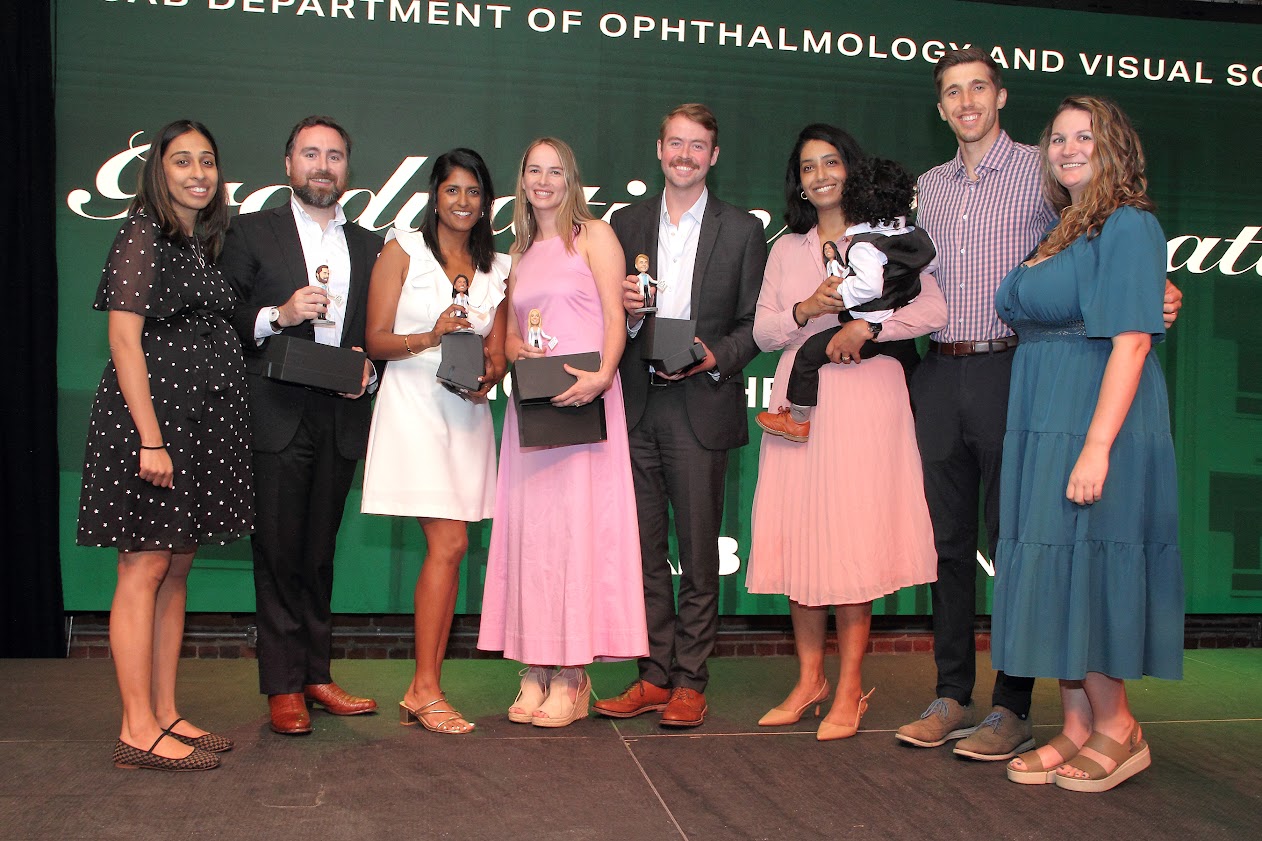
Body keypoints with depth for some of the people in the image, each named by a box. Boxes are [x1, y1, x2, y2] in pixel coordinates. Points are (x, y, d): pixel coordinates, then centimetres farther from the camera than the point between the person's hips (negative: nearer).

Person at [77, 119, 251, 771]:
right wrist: (150, 439, -20)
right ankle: (138, 731, -1)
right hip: (149, 412, -8)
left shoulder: (204, 243, 18)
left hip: (204, 420, 8)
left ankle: (166, 715, 16)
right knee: (144, 569, -5)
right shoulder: (142, 235, -6)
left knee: (176, 569, 10)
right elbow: (124, 338, -14)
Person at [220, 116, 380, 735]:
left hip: (341, 420, 3)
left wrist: (367, 364, -4)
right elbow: (221, 320, -1)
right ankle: (283, 687, 6)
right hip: (277, 417, -3)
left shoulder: (368, 247, 17)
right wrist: (278, 316, -17)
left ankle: (316, 676, 17)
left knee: (319, 553, 10)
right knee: (278, 554, -1)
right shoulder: (251, 233, 6)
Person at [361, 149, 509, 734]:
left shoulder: (496, 268, 14)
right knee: (448, 544, -13)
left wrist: (488, 376, -8)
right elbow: (376, 339, -2)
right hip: (414, 405, -5)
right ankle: (424, 690, -4)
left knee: (447, 551, 3)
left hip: (466, 411, 5)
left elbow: (497, 350, 13)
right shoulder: (403, 250, 3)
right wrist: (429, 338, -18)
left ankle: (424, 691, 10)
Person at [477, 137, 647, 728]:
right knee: (531, 526, 2)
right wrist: (517, 351, -1)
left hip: (583, 401, -5)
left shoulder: (593, 235, 3)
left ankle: (572, 677, -1)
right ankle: (536, 671, 8)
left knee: (577, 524, -7)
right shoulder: (520, 253, 21)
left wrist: (600, 376, -23)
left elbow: (615, 317, -6)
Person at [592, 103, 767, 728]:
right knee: (642, 548, 7)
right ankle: (655, 676, 17)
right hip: (635, 407, 3)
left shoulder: (742, 231, 5)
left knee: (698, 552, 2)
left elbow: (756, 323, 3)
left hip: (701, 407, -3)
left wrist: (716, 357, -13)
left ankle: (690, 682, 11)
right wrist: (621, 306, -7)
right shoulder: (625, 224, 12)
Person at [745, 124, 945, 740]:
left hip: (864, 397, -4)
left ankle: (850, 689, 2)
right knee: (797, 534, 1)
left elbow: (933, 309, -6)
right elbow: (762, 331, 11)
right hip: (799, 401, 4)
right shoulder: (786, 249, 17)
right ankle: (809, 680, 13)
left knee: (853, 537, -6)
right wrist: (806, 311, -7)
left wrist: (866, 325, -16)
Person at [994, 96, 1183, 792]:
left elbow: (1130, 342, -17)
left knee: (1083, 570, -4)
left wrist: (1097, 446, -24)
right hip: (1044, 424, 8)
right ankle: (1078, 727, 18)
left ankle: (1117, 727, 11)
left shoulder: (1129, 226, -9)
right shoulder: (1061, 233, 17)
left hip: (1097, 422, -8)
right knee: (1057, 576, 9)